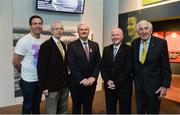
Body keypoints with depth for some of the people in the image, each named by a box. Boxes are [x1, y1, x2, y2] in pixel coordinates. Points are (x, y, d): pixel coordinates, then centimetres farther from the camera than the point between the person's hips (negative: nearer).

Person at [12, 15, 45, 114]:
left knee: (37, 104, 21)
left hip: (41, 79, 5)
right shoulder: (24, 41, -17)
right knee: (28, 105, 12)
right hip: (28, 80, -5)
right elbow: (15, 62, -13)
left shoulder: (44, 40, -2)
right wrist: (26, 71, 0)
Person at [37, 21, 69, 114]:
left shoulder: (63, 45, 11)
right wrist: (44, 87, -15)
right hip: (52, 86, -7)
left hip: (64, 86, 7)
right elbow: (41, 67, -14)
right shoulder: (46, 45, -11)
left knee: (63, 111, 16)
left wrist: (67, 80, 13)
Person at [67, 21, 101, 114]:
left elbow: (98, 63, 5)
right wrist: (82, 79, -15)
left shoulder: (95, 45, 7)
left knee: (88, 107, 15)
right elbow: (71, 65, -11)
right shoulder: (72, 46, -5)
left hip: (91, 82, 3)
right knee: (76, 107, 13)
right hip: (76, 82, -3)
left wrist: (93, 77, -8)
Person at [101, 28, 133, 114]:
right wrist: (107, 81, -8)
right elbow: (103, 67, 6)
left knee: (124, 110, 9)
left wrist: (116, 83, -14)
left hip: (124, 86, -3)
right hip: (109, 86, 4)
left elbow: (128, 69, -12)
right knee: (110, 110, 13)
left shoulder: (128, 49, -6)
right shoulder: (106, 49, 9)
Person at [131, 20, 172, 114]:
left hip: (154, 85, -3)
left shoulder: (161, 43, -10)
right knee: (139, 111, 17)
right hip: (138, 85, 3)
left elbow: (166, 66, -9)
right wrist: (134, 77, 9)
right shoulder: (134, 43, 1)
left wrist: (165, 85, -11)